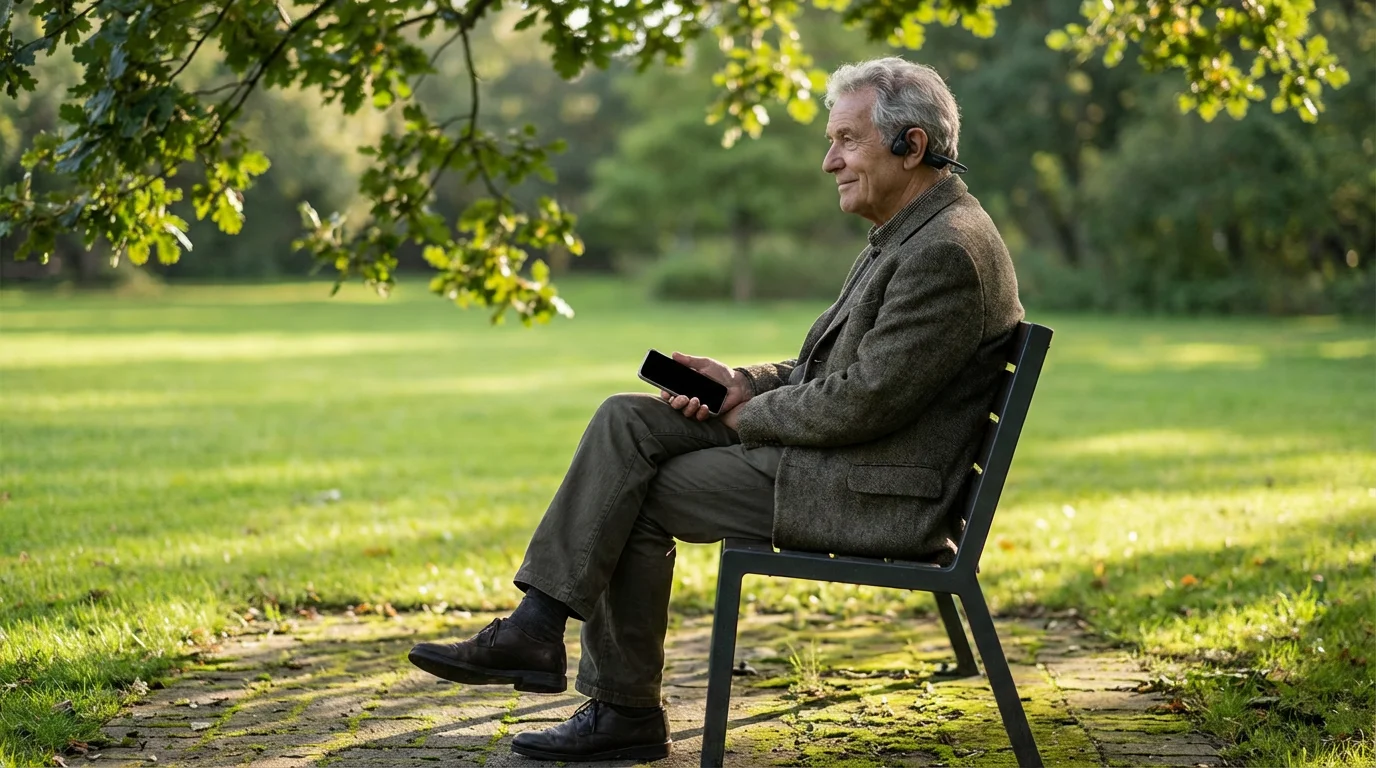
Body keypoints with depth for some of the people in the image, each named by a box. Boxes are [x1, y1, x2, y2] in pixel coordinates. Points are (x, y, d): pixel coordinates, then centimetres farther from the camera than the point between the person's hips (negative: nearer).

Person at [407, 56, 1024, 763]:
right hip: (831, 450, 10)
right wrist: (744, 383, 4)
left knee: (639, 499, -7)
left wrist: (747, 417, -8)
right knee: (626, 420, -2)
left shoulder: (948, 252, -19)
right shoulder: (910, 234, 15)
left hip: (878, 495, -10)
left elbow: (861, 402, -23)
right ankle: (535, 627, -5)